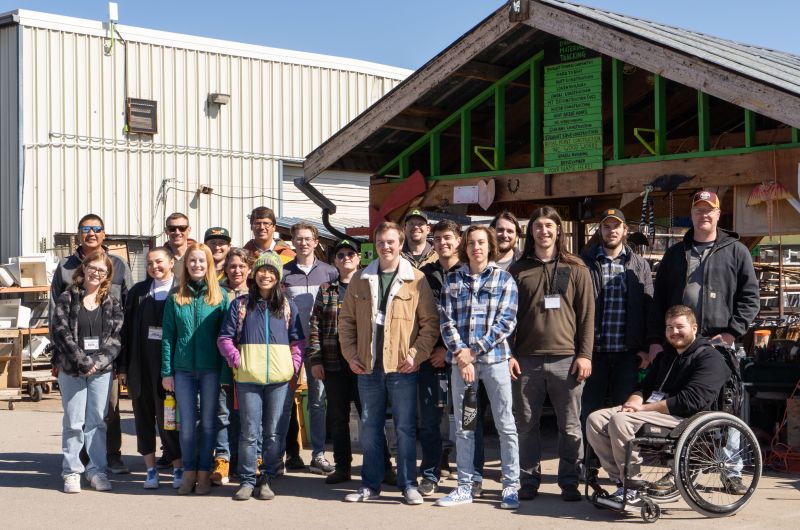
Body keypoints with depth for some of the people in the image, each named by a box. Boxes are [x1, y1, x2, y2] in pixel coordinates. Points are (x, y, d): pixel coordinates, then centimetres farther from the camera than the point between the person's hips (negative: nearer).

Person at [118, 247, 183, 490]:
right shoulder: (138, 292, 9)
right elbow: (127, 330, 8)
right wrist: (123, 367, 4)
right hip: (140, 367, 4)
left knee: (167, 418, -2)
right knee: (143, 416, 8)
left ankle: (179, 469, 11)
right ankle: (151, 470, 17)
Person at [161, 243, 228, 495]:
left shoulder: (220, 296, 2)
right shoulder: (175, 297, 6)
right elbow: (168, 335, 6)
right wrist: (166, 371, 0)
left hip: (211, 369, -1)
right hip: (183, 369, 1)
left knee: (208, 422, 6)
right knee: (187, 424, 5)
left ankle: (204, 474, 14)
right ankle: (189, 473, 16)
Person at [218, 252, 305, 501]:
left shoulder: (288, 307, 12)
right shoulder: (240, 304, 8)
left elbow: (298, 341, 14)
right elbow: (225, 338, 6)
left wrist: (294, 365, 0)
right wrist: (236, 360, -7)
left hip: (279, 377, 1)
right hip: (248, 377, -1)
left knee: (273, 431, 4)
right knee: (249, 431, -1)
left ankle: (266, 480, 13)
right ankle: (246, 480, 8)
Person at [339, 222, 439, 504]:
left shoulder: (416, 280, -1)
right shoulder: (360, 280, 8)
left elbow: (430, 321, -3)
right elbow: (346, 319, 10)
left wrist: (417, 355, -10)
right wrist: (350, 354, 0)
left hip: (402, 368, -3)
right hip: (368, 367, 3)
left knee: (405, 428, 1)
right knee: (370, 428, 10)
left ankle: (408, 485, 10)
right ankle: (370, 485, 19)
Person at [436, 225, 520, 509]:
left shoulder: (504, 279, 2)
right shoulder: (452, 280, 9)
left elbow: (506, 321, -5)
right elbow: (446, 320, 3)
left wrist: (474, 351, -10)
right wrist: (460, 354, -10)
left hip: (495, 358, -2)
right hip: (461, 360, 3)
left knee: (505, 424, 0)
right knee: (463, 426, 8)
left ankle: (511, 486, 8)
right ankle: (465, 486, 17)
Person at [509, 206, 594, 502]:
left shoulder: (576, 269, 8)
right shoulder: (517, 270, 9)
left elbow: (587, 315, 5)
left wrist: (584, 354, -2)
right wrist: (508, 354, -1)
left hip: (566, 358, -1)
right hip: (527, 360, 1)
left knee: (570, 426, 2)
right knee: (526, 424, 5)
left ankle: (569, 482, 12)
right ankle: (529, 480, 15)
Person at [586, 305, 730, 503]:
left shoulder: (709, 358, -3)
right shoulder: (665, 356, 26)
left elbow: (692, 400, -16)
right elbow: (645, 386, 25)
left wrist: (645, 408, -15)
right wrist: (634, 401, -2)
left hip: (683, 419, -9)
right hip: (652, 410, 9)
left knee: (620, 420, -30)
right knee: (595, 420, -12)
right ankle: (620, 479, -13)